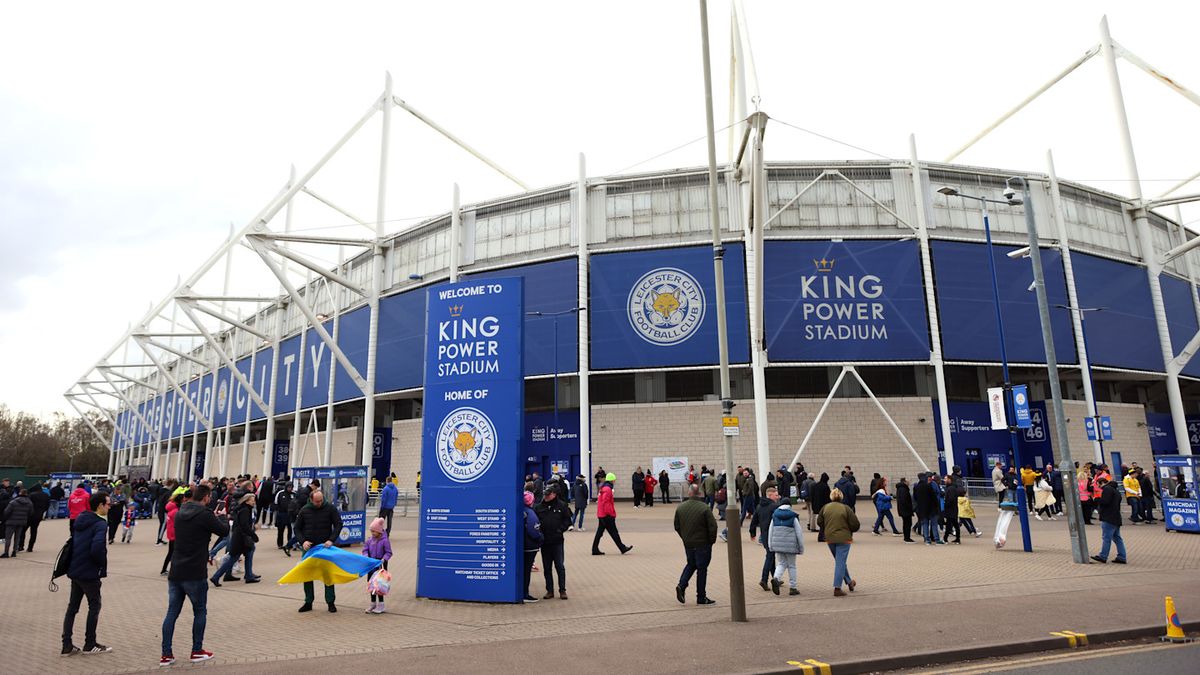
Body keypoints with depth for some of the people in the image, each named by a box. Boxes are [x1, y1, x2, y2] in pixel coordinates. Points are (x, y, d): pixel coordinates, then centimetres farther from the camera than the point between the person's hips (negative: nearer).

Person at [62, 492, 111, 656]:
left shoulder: (80, 520, 8)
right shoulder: (100, 524, -19)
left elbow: (72, 542, 15)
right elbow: (97, 548, -30)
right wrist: (102, 564, -13)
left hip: (74, 571, 8)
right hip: (89, 573, -8)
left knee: (72, 607, 15)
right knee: (94, 606, 7)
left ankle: (67, 645, 17)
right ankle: (90, 645, 14)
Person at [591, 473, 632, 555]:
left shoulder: (603, 488, 15)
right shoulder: (607, 489, -17)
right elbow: (606, 503, -23)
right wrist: (611, 513, -19)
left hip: (601, 514, 10)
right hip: (607, 515, -10)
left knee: (600, 532, 10)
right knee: (614, 532, -2)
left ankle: (595, 549, 11)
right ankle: (622, 548, 6)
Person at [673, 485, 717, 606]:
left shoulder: (680, 507, -2)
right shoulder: (705, 508, -17)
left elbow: (677, 526, 5)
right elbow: (713, 527, -16)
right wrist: (712, 540, 0)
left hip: (687, 544, 4)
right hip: (703, 544, -4)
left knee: (691, 564, 23)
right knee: (702, 569, 6)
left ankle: (681, 585, 2)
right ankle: (701, 598, 13)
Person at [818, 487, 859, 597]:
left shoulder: (825, 508, 1)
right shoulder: (846, 508, -10)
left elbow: (819, 522, 7)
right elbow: (855, 524, -10)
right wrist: (849, 531, 11)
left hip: (830, 539, 4)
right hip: (843, 539, -4)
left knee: (839, 561, 21)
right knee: (840, 562, 0)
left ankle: (849, 582, 34)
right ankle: (837, 588, -3)